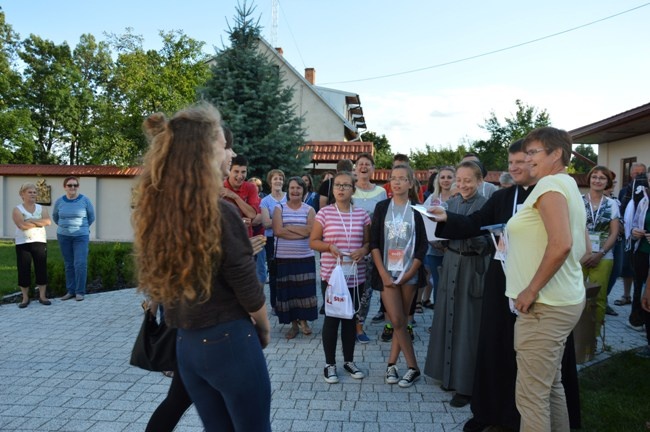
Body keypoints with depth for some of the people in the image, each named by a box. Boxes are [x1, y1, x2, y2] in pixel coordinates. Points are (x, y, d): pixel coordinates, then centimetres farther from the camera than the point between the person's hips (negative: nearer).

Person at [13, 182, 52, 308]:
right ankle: (25, 298, 10)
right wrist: (40, 223, -9)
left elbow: (48, 221, -9)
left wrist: (31, 220, -13)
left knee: (41, 269, 1)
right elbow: (22, 225, -16)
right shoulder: (17, 209, 0)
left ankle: (42, 296, 9)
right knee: (24, 270, 1)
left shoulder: (41, 208, 9)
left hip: (39, 242, 2)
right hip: (23, 243, -2)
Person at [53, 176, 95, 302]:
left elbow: (91, 216, 7)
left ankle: (80, 292, -1)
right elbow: (55, 216, 19)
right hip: (63, 237, 3)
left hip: (81, 237, -2)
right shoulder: (59, 201, 1)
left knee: (80, 264, -9)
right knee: (68, 264, 7)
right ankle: (70, 291, 14)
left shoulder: (85, 200, -6)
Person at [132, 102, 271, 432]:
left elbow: (164, 279, 8)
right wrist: (263, 327, 6)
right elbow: (247, 289, -12)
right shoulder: (220, 212, -19)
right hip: (228, 341, -6)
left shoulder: (155, 213, -1)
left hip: (185, 344, 6)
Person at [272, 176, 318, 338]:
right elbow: (277, 231, -12)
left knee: (305, 290, 3)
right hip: (284, 257, 0)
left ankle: (303, 321, 20)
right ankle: (293, 324, 16)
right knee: (288, 290, 3)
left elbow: (310, 230, -12)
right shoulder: (279, 208, 3)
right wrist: (301, 232, -14)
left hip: (305, 257, 0)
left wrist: (288, 227, -12)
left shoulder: (309, 209, 4)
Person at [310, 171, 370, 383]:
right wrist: (329, 247, -17)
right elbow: (313, 242, 0)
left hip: (355, 276, 3)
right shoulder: (324, 213, -3)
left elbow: (369, 242, 10)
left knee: (350, 318, 14)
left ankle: (349, 361, 29)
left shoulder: (362, 214, 3)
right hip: (331, 274, -2)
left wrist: (364, 250, -11)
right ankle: (330, 364, 19)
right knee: (332, 318, 4)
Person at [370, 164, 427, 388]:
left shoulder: (416, 211, 3)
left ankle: (391, 363, 18)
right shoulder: (382, 207, 3)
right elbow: (374, 242, 0)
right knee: (397, 321, -5)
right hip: (387, 273, 0)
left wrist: (408, 275, -7)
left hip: (409, 274, 0)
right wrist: (383, 274, -8)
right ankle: (413, 367, 6)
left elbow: (423, 245, 0)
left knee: (402, 321, 5)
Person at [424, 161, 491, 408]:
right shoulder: (452, 203, 9)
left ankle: (466, 385, 12)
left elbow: (487, 243, -15)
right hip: (451, 263, 6)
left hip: (472, 267, -6)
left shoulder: (485, 205, -11)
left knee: (467, 323, 0)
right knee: (448, 318, 13)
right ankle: (449, 373, 30)